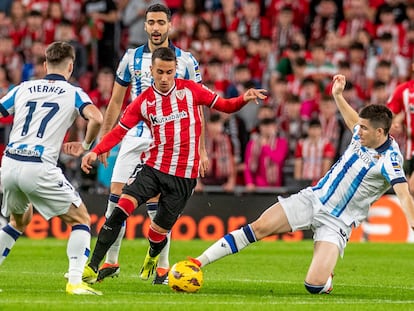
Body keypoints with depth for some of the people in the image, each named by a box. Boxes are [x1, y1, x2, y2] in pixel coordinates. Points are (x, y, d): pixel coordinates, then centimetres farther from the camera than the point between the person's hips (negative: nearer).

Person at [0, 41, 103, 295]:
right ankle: (75, 281, -7)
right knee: (81, 219, 10)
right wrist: (85, 146, 5)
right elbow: (96, 118, -14)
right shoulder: (73, 93, 5)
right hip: (39, 169, -5)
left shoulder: (23, 89, 17)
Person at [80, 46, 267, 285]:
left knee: (158, 232, 5)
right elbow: (119, 131, 4)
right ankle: (92, 267, -16)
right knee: (121, 209, -21)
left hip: (184, 176, -1)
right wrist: (96, 152, -10)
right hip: (152, 167, 1)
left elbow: (224, 105, 7)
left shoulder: (190, 90, 0)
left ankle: (152, 258, 44)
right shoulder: (143, 102, 2)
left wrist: (244, 100, -13)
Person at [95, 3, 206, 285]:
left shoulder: (186, 61, 1)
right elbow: (116, 101, 15)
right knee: (116, 196, -2)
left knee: (157, 203, -8)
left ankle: (163, 267, 3)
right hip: (134, 136, 3)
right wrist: (103, 138, 12)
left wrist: (201, 148, -1)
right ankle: (111, 262, 10)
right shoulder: (131, 58, 8)